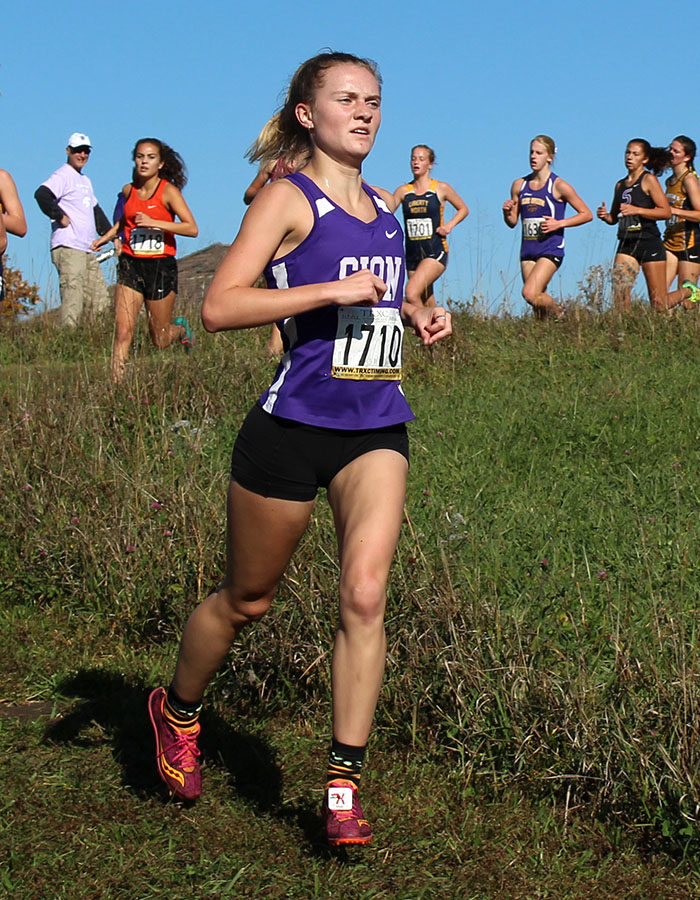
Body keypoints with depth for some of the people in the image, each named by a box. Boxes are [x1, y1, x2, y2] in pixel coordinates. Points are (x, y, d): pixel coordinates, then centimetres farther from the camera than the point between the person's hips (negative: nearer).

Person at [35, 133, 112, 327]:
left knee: (100, 304, 6)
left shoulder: (85, 180, 24)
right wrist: (60, 216, -16)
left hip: (87, 251, 9)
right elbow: (41, 194, -23)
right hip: (68, 248, -9)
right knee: (73, 304, -15)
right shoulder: (63, 176, -5)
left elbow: (96, 211, 31)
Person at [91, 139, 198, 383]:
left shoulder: (168, 191, -7)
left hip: (161, 266, -3)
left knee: (160, 341, 7)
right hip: (130, 265, 3)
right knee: (123, 332, -12)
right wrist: (106, 237, 20)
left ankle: (180, 328, 41)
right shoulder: (128, 191, 7)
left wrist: (154, 222, -23)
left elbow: (192, 229, -17)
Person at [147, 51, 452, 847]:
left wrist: (416, 312, 12)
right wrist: (333, 290, -23)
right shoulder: (288, 198, -7)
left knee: (364, 594, -12)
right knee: (247, 598, 11)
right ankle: (177, 710, 39)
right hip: (294, 425, -5)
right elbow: (218, 306, -19)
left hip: (378, 429, 5)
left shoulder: (384, 207, 14)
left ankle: (343, 785, -3)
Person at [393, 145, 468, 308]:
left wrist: (449, 225, -3)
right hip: (412, 253, 4)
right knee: (426, 304, 12)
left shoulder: (441, 188, 1)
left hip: (435, 252, -4)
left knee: (411, 293, -25)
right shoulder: (403, 191, 8)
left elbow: (463, 209, 13)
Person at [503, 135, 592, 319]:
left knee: (530, 294, -18)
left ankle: (561, 315, 6)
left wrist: (559, 223, -13)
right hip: (528, 250, 6)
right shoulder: (519, 185, 9)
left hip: (550, 249, -6)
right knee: (538, 299, 5)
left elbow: (587, 214, -2)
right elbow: (512, 222, 16)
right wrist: (506, 212, -7)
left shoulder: (559, 186, -5)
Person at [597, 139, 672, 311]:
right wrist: (605, 216, 4)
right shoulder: (620, 185, 16)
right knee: (618, 293, -8)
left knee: (658, 300, -3)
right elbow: (614, 218, 26)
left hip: (649, 243, -5)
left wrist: (637, 210, -18)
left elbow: (666, 212, -10)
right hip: (626, 245, 5)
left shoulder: (648, 179, -2)